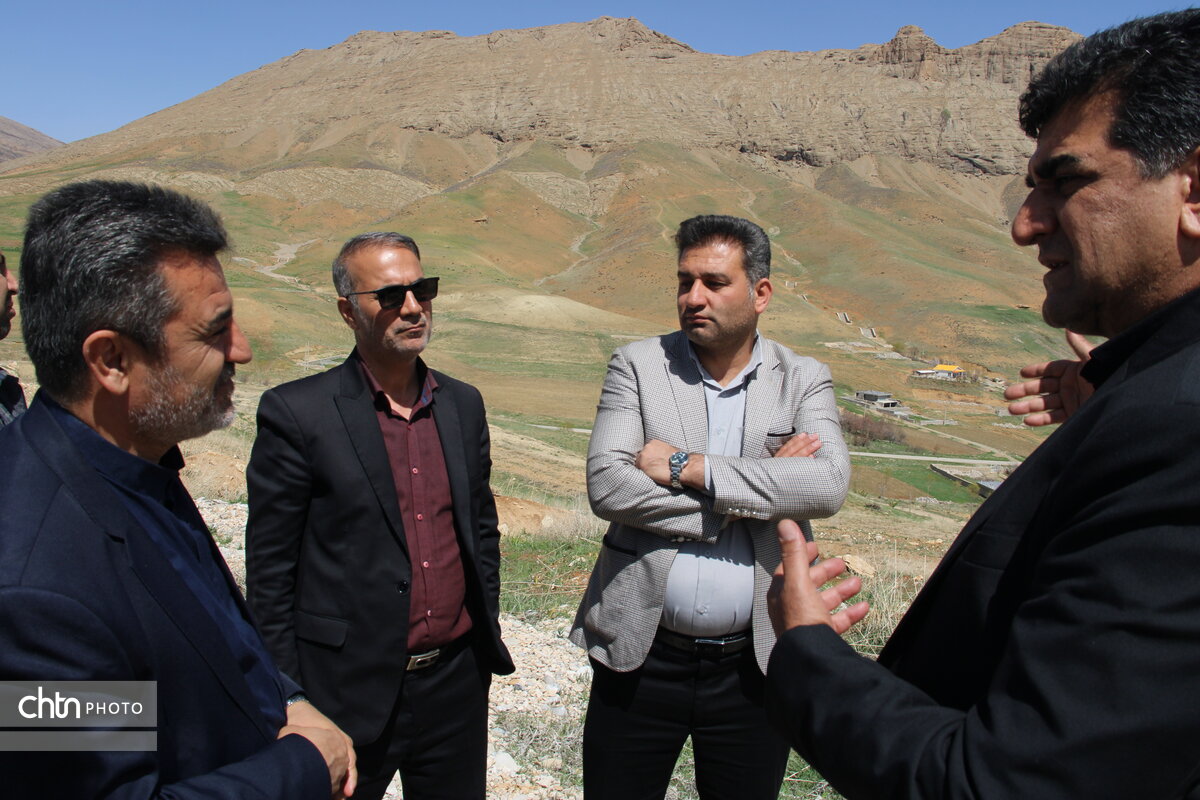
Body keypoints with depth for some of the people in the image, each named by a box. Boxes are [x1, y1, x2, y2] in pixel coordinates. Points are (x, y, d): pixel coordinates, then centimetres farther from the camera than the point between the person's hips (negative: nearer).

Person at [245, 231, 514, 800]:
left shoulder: (463, 404, 4)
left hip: (457, 682, 5)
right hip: (351, 691, -4)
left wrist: (486, 637, 12)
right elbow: (269, 569, -8)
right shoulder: (295, 412, -12)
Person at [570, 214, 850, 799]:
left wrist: (688, 466, -20)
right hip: (640, 658, 0)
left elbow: (829, 485, -18)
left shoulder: (803, 380, 1)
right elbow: (607, 487, -15)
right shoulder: (637, 365, -2)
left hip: (754, 665, 1)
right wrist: (757, 488, -16)